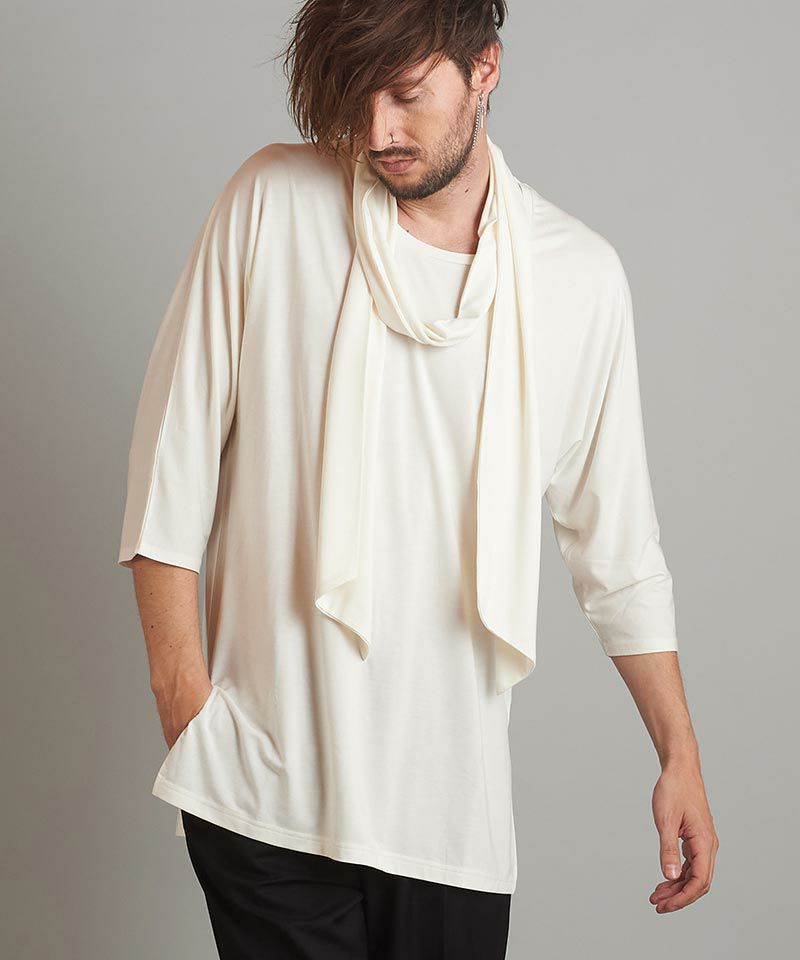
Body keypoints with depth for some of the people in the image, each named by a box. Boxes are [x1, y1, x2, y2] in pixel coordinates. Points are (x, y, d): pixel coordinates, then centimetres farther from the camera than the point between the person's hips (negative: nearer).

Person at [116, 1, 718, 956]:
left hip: (453, 802, 2)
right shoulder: (273, 202, -4)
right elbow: (172, 464, -2)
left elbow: (618, 548, 9)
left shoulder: (582, 275, 2)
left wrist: (680, 757, 10)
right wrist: (184, 699, -6)